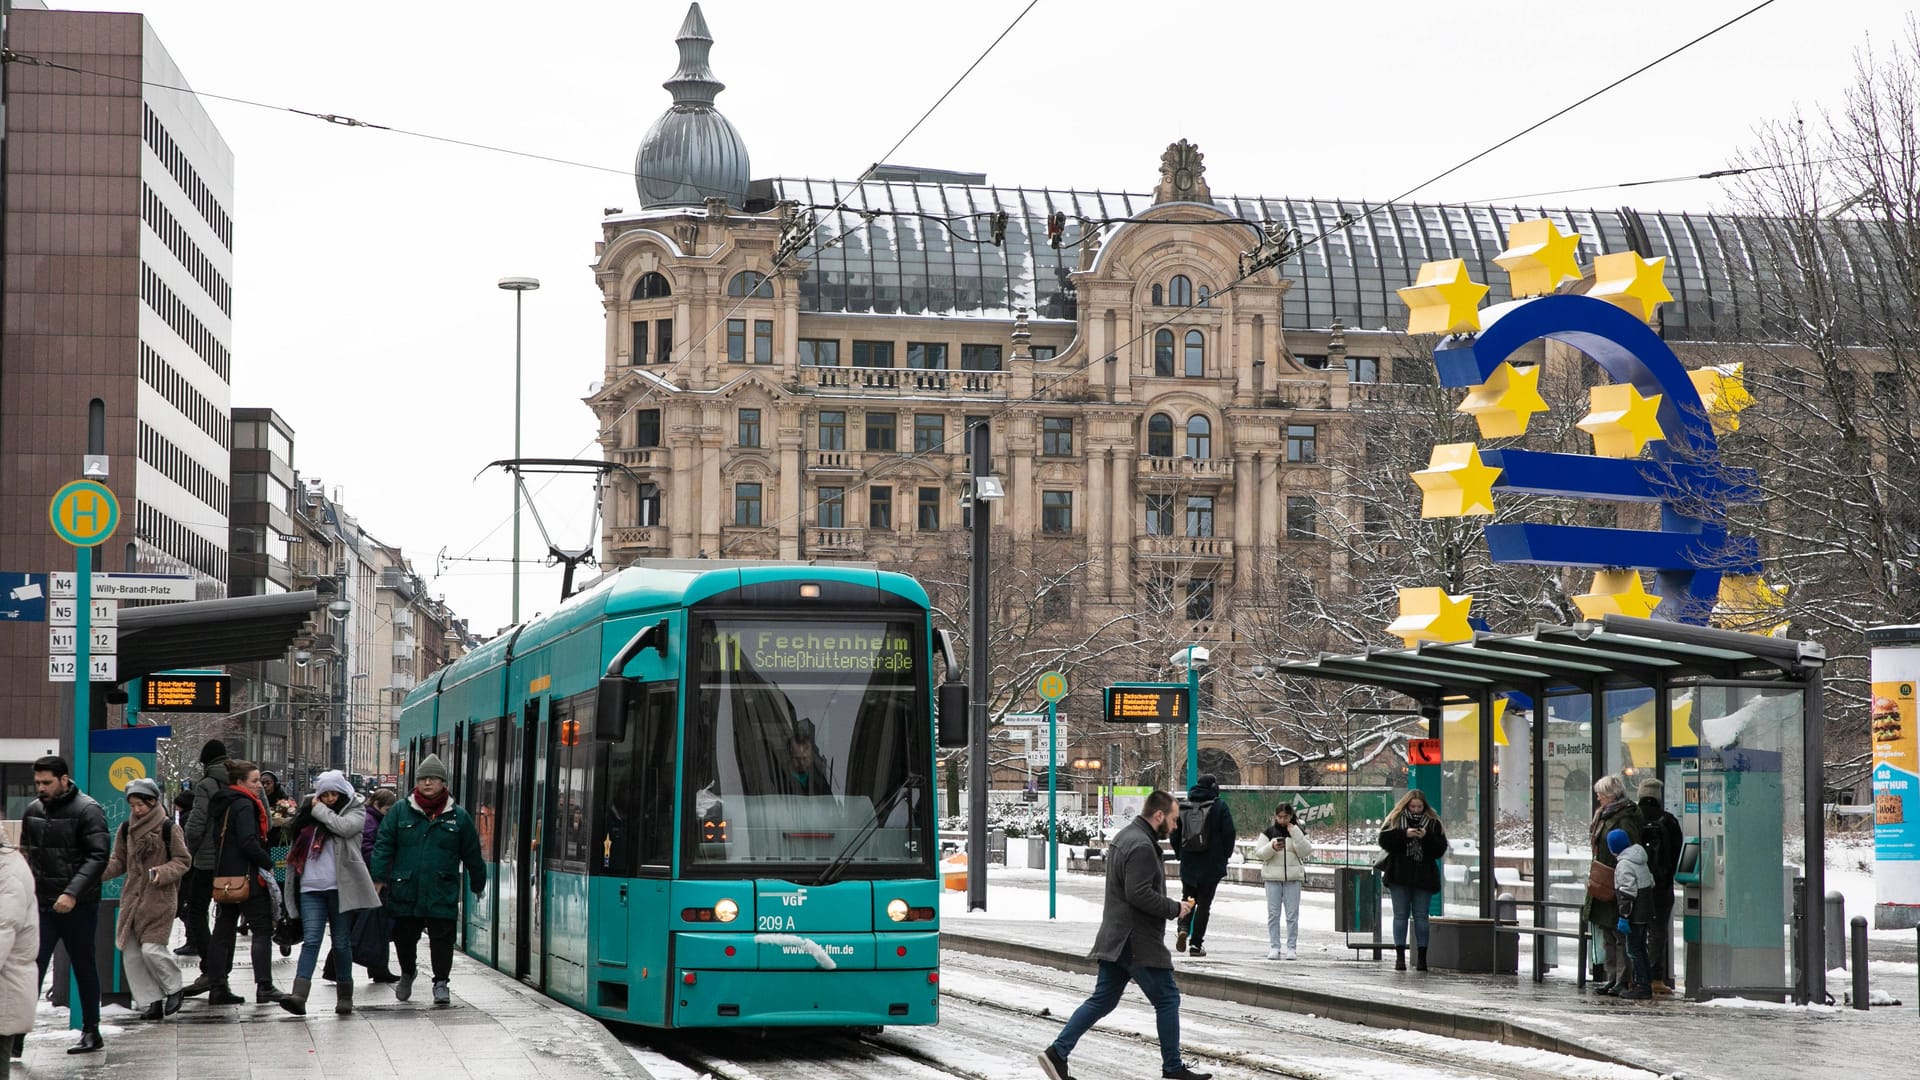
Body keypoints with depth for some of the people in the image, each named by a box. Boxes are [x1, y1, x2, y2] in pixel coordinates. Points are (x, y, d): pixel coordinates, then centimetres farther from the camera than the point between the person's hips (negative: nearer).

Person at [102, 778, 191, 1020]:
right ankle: (153, 1001, 9)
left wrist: (162, 873, -20)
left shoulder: (169, 829, -6)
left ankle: (173, 989, 9)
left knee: (152, 949, -15)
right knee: (131, 952, 1)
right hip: (132, 898, 6)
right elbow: (119, 862, 14)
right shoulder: (126, 829, 9)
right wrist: (99, 872, -5)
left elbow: (183, 861, -3)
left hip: (160, 899, -6)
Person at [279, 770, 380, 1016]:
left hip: (340, 886, -3)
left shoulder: (355, 811, 6)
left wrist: (320, 810, -5)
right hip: (311, 887, 3)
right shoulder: (311, 813, 18)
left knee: (341, 942, 5)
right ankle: (299, 995, -21)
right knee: (311, 940, -9)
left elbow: (344, 827, -14)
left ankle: (344, 996, 15)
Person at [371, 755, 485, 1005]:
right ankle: (407, 973, 36)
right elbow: (383, 845, 3)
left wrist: (478, 884, 18)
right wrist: (379, 878, -6)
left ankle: (441, 982, 9)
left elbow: (472, 853, 13)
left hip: (442, 894, -1)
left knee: (442, 938, -3)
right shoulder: (400, 811, 4)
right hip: (405, 890, 1)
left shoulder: (458, 816, 4)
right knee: (404, 937, 11)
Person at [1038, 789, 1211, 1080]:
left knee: (1102, 1000, 11)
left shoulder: (1123, 838, 16)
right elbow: (1139, 894, -25)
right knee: (1167, 999, 1)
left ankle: (1057, 1052, 4)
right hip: (1137, 941, -10)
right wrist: (1175, 909, -14)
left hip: (1115, 940, 10)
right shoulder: (1142, 846, -18)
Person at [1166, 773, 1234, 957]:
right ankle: (1196, 944, 1)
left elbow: (1175, 834, 9)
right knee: (1204, 903, 3)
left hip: (1188, 866, 3)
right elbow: (1229, 833, -8)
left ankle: (1183, 929, -11)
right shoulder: (1220, 807, -7)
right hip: (1211, 866, -3)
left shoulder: (1184, 807, 5)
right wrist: (1225, 856, 6)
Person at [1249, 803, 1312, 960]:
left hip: (1293, 878, 0)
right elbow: (1259, 853, 2)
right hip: (1272, 877, 0)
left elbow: (1306, 852, -5)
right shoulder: (1269, 832, 6)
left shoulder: (1298, 832, 6)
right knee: (1273, 913, -2)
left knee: (1292, 914, -1)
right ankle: (1274, 947, 1)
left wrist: (1295, 834, -13)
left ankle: (1291, 947, 3)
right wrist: (1272, 847, -17)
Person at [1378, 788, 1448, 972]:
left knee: (1421, 916, 2)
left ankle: (1422, 957, 4)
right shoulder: (1395, 820, 5)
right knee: (1400, 915, 1)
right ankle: (1400, 956, 2)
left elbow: (1440, 848, -1)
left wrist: (1426, 837, -16)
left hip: (1423, 876, 0)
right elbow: (1384, 840, -6)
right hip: (1399, 876, 0)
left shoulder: (1433, 823, 5)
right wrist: (1404, 834, -18)